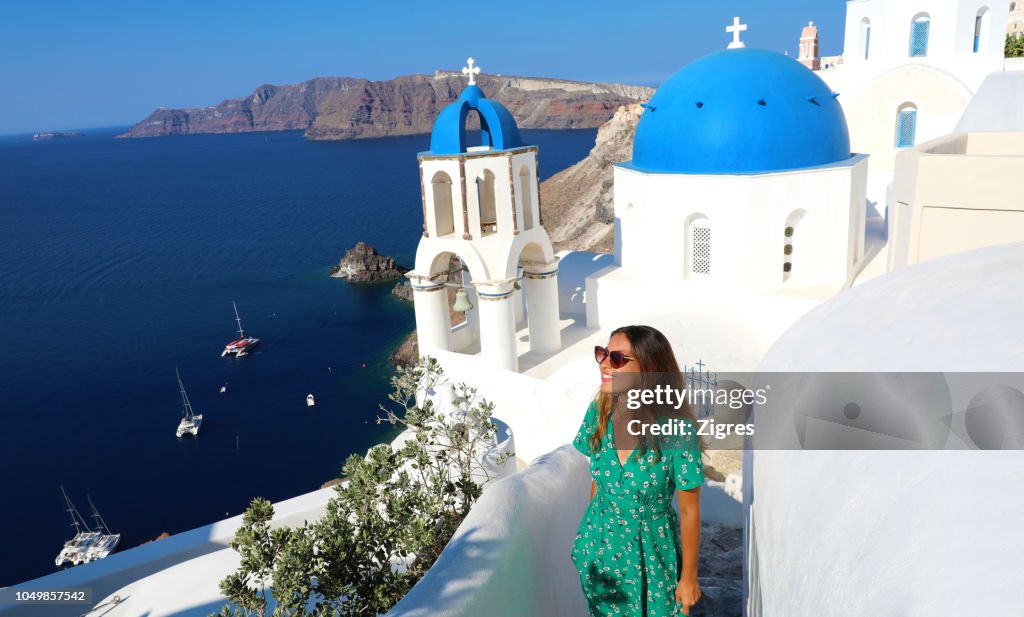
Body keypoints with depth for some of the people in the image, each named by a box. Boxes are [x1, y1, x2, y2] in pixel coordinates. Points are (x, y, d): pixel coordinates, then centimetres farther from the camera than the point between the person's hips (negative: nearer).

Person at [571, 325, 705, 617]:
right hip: (600, 543, 4)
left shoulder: (677, 432, -27)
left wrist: (689, 576, -5)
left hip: (651, 551, -4)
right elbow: (598, 479, 2)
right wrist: (590, 533, 12)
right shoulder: (598, 413, -14)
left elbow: (689, 511, -15)